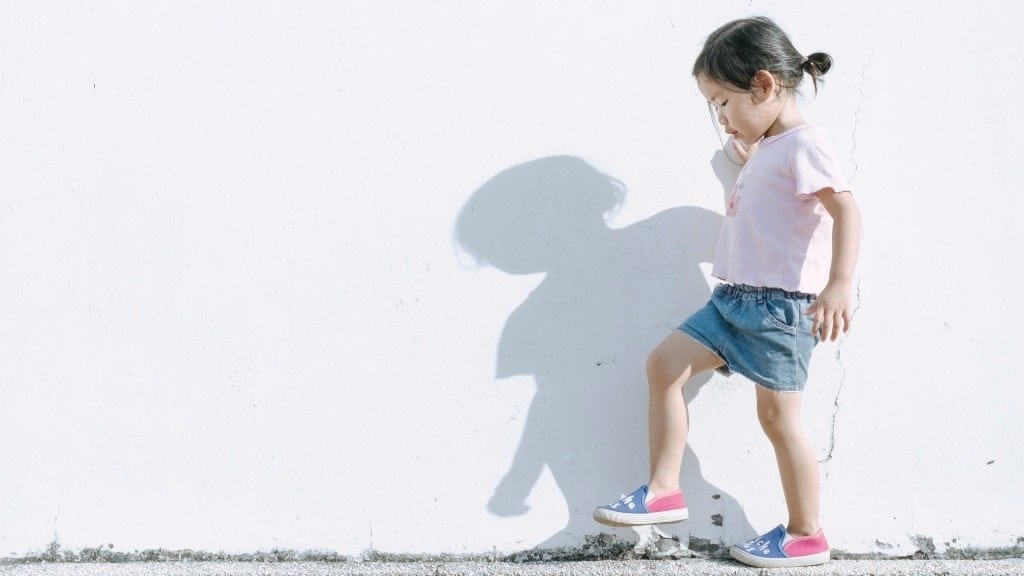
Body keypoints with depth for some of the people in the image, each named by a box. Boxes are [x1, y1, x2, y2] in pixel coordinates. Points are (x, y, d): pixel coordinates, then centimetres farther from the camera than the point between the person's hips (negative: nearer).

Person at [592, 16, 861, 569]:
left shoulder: (803, 144, -13)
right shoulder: (766, 150, 16)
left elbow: (845, 209, -26)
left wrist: (839, 284, -38)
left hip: (781, 304, -9)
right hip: (734, 297, 9)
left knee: (778, 414, -3)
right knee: (664, 364, 4)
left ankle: (806, 536, 10)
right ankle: (663, 491, 8)